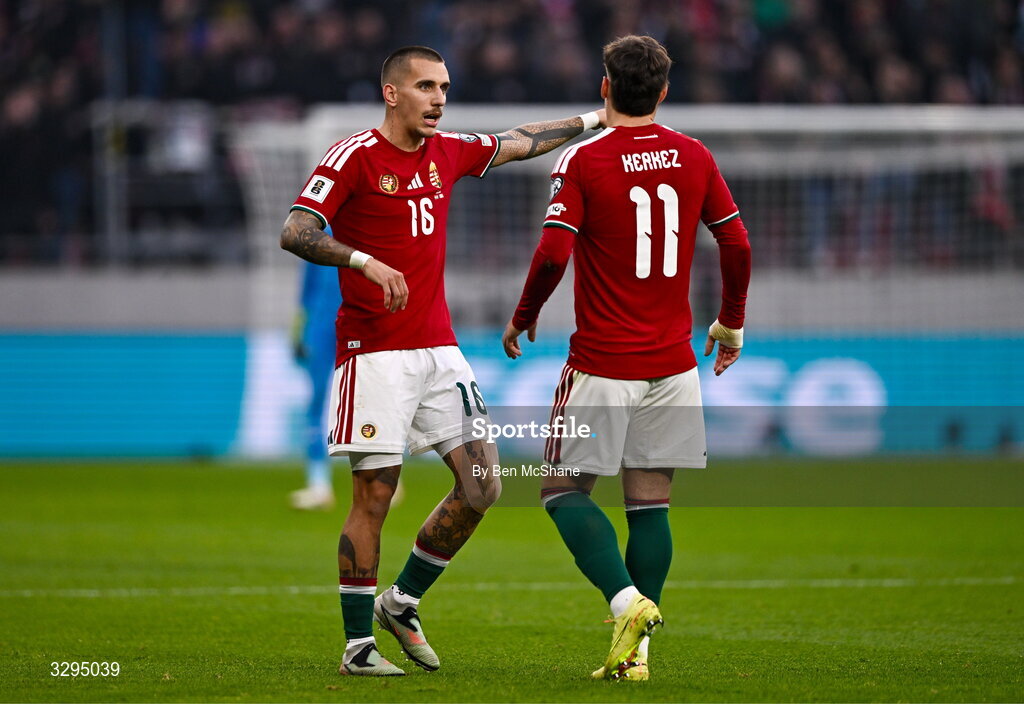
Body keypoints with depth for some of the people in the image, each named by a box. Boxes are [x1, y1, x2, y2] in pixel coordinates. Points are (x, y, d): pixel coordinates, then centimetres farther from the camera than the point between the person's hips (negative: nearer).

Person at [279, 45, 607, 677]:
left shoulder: (449, 152, 11)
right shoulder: (354, 157, -9)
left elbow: (520, 143, 29)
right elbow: (296, 233, -17)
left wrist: (595, 120, 35)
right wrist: (365, 261, -30)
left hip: (439, 348, 7)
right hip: (375, 351, -7)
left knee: (481, 486, 2)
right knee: (375, 494, -7)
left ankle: (402, 602, 19)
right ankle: (358, 644, 2)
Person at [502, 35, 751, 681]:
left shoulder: (582, 160, -9)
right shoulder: (694, 157, 4)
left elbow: (553, 254, -16)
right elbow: (737, 244, 7)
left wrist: (523, 317, 1)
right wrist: (732, 323, 21)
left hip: (601, 363, -4)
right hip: (673, 362, 4)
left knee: (565, 490, 7)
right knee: (651, 502, 7)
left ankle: (627, 600, -14)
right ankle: (636, 650, 2)